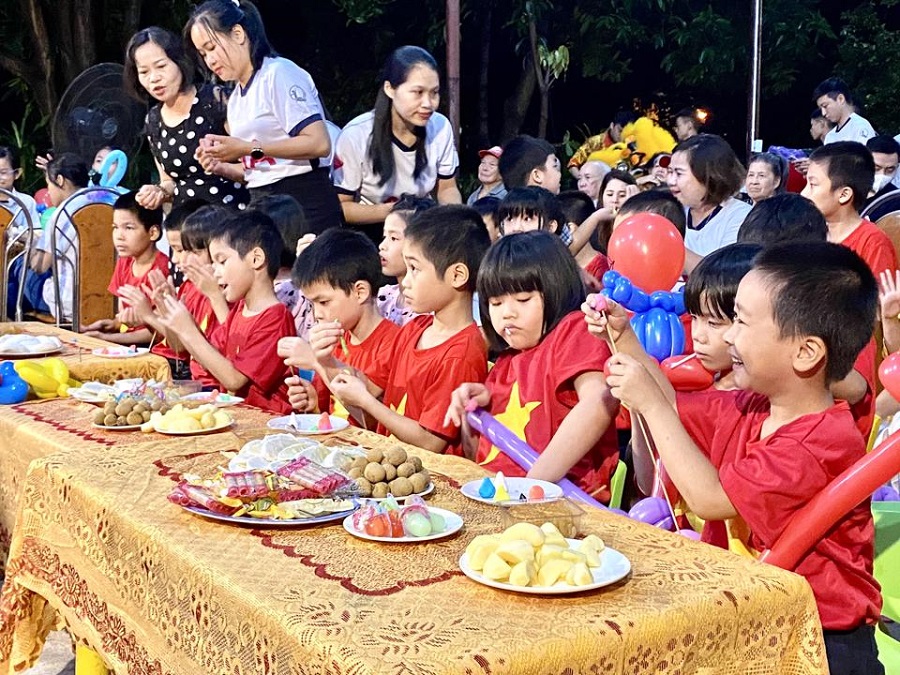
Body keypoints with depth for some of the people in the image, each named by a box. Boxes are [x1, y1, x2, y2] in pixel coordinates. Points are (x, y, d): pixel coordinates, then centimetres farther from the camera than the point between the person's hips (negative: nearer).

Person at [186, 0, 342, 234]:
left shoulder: (279, 73, -7)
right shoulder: (236, 98, 17)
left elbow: (319, 143, -17)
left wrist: (250, 148, -15)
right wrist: (220, 166, 2)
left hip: (305, 204, -8)